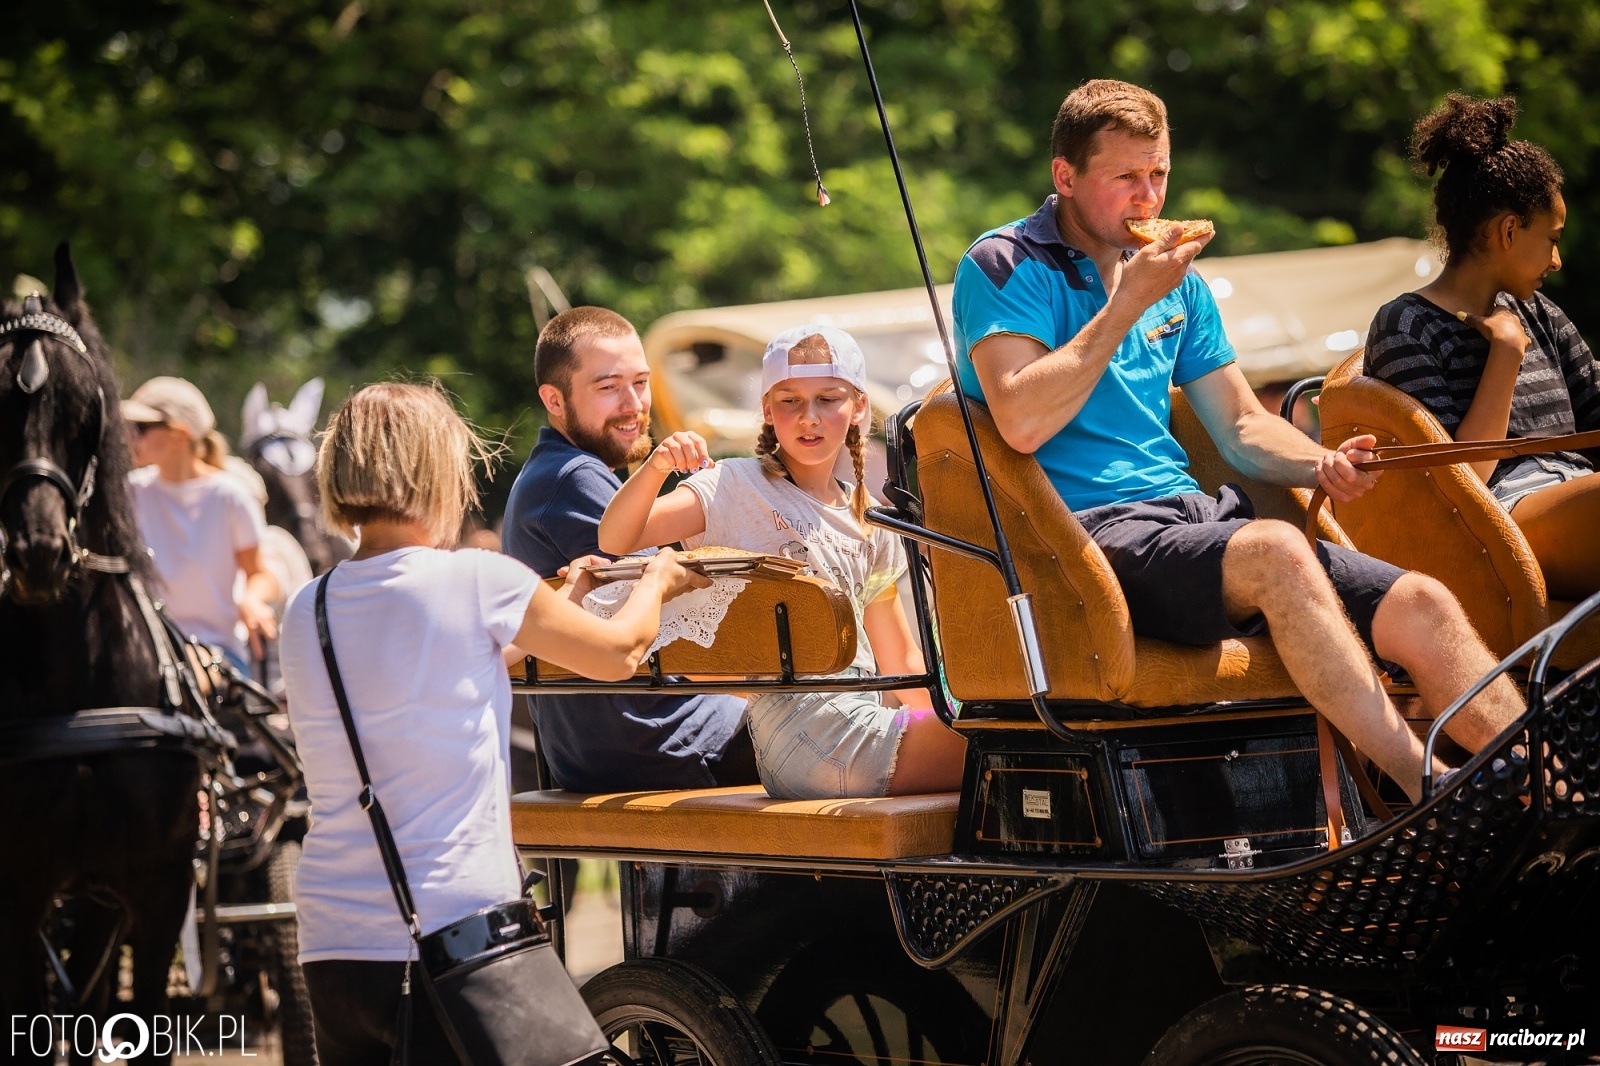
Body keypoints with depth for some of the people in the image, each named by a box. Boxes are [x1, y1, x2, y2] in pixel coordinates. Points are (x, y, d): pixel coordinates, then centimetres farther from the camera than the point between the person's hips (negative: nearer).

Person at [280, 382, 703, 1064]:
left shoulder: (304, 614, 7)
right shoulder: (476, 580, -10)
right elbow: (618, 654, 5)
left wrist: (556, 602, 31)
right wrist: (658, 580, 26)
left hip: (330, 947, 6)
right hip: (455, 935, -5)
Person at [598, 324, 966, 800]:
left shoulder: (868, 520, 17)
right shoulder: (739, 488, 0)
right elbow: (615, 540, -12)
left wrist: (950, 720, 8)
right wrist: (655, 469, -29)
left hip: (863, 722, 7)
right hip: (806, 738, -7)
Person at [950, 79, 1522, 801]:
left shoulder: (1175, 279, 20)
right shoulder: (1004, 266, -1)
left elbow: (1239, 427, 21)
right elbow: (1022, 423, -16)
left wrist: (1322, 465, -1)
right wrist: (1127, 303, -13)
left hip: (1193, 514, 7)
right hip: (1090, 532, -7)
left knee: (1421, 604, -12)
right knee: (1276, 553, -35)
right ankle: (1433, 797, -38)